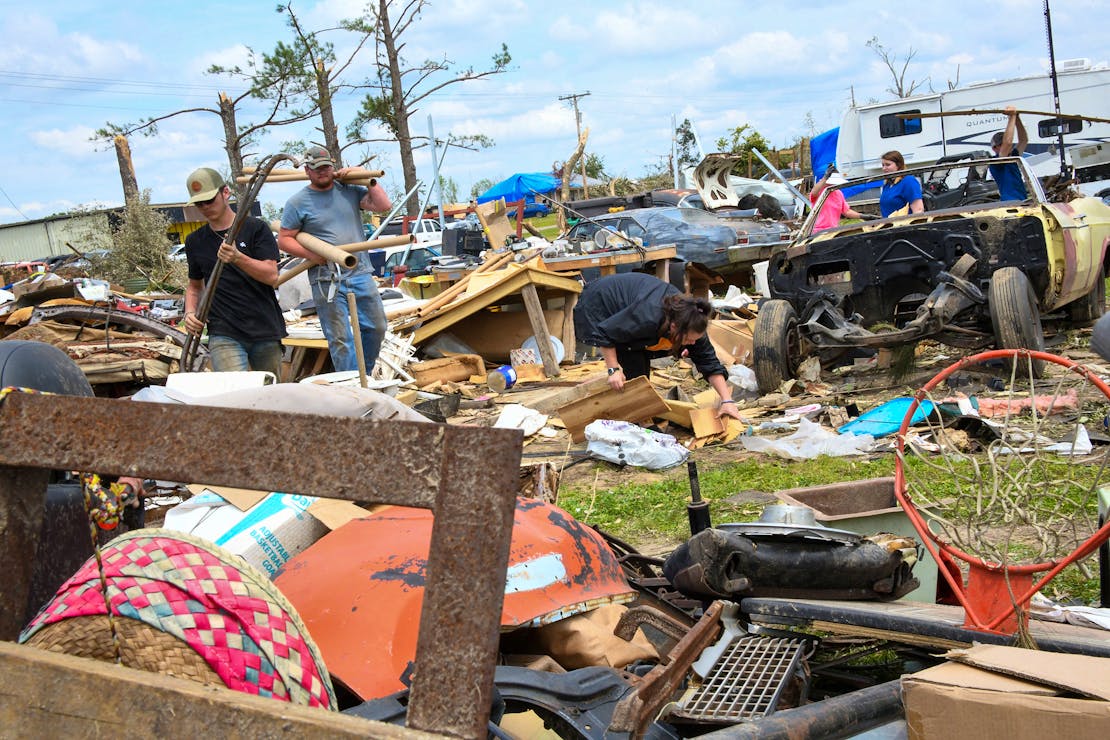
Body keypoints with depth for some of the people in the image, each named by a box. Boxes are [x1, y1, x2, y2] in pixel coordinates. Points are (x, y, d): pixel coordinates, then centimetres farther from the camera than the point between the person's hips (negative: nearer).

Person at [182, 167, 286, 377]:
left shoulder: (255, 228, 3)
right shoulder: (195, 241, 13)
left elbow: (272, 275, -7)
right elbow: (194, 284, 27)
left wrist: (238, 258, -23)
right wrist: (190, 312, 7)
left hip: (265, 329, -1)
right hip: (224, 334, 1)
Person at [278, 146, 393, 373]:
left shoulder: (349, 190, 11)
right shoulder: (297, 203, 2)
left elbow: (384, 205, 6)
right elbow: (284, 239, 2)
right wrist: (309, 254, -11)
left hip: (361, 273, 4)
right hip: (327, 281, -4)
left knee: (376, 328, 9)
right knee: (340, 339, -2)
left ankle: (366, 377, 28)